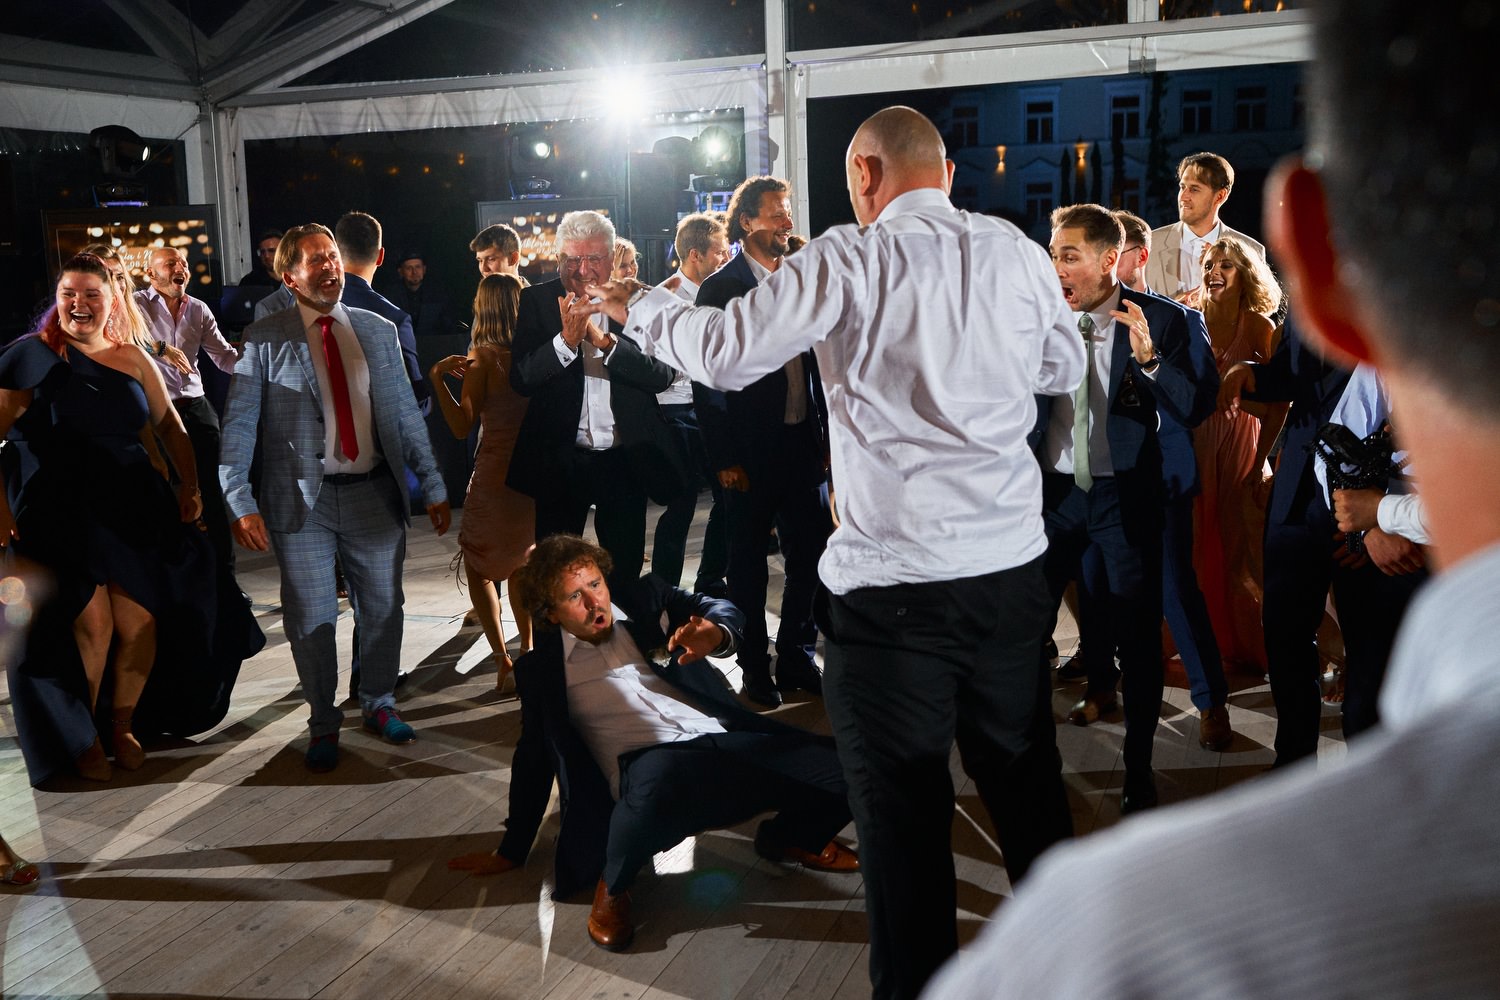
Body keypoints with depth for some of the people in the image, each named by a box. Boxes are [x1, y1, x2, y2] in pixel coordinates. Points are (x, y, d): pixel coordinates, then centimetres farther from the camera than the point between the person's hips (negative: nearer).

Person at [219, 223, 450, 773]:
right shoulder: (263, 340, -3)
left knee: (383, 608, 12)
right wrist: (241, 502, -17)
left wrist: (433, 486, 6)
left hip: (374, 494, 3)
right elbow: (238, 426, -6)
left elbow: (405, 414, 9)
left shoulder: (378, 331, 7)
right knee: (311, 618, 4)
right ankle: (323, 723, 24)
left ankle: (378, 703, 34)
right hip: (301, 500, -3)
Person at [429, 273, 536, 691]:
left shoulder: (484, 359, -11)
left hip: (496, 476, -5)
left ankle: (503, 659, 0)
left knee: (478, 565, 11)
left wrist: (438, 377, -10)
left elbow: (462, 426, -13)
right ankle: (527, 648, 29)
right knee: (521, 559, 26)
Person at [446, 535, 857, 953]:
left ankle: (788, 838, 16)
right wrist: (511, 853, 25)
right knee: (658, 779, -43)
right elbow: (534, 760, 22)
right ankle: (613, 888, -10)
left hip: (724, 739, 3)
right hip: (648, 764, -3)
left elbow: (722, 611, 8)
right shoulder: (541, 668, 15)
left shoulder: (647, 600, 18)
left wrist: (714, 633, -17)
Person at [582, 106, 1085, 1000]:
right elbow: (1065, 367, 18)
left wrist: (640, 305, 8)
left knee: (904, 818, 7)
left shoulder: (851, 259, -9)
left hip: (893, 583, -5)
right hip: (1013, 567, 5)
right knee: (1028, 783, 20)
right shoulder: (1017, 252, 4)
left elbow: (724, 354, -9)